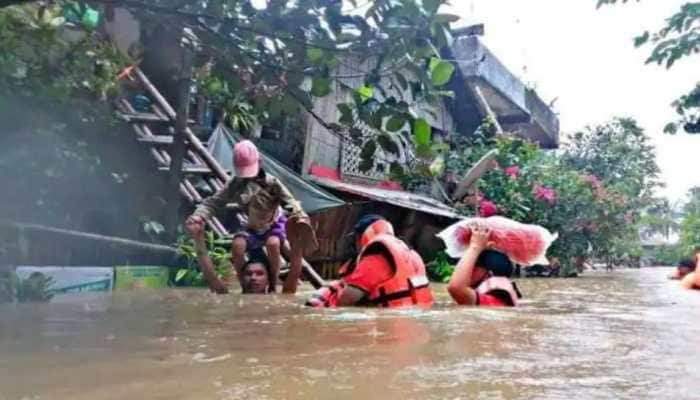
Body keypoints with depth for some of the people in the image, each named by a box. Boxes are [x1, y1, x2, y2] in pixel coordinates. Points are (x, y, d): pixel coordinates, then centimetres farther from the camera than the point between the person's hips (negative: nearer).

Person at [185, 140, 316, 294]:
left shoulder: (271, 182, -20)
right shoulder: (234, 185, -14)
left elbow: (289, 202, -28)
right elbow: (213, 202, -17)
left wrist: (300, 217, -50)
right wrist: (198, 217, -37)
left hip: (274, 225, -2)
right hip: (251, 229, 2)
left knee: (273, 244, -35)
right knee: (237, 245, -29)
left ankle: (273, 285, -11)